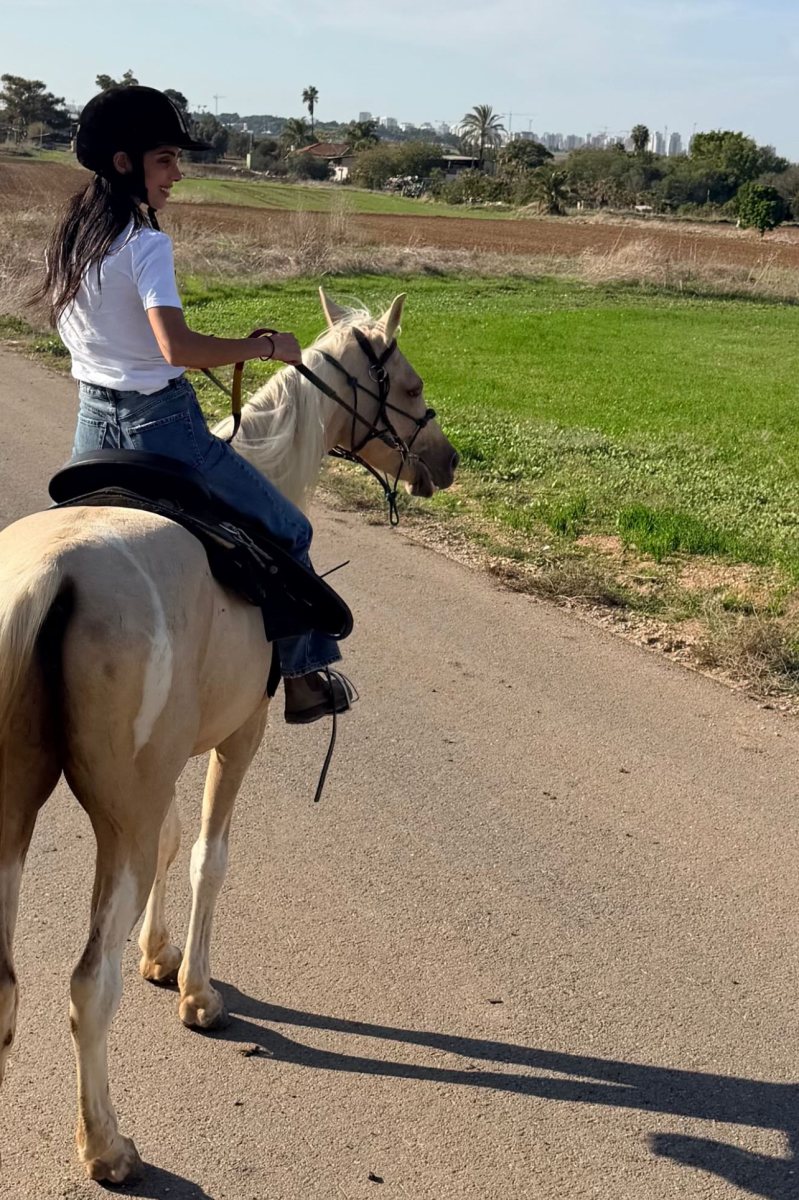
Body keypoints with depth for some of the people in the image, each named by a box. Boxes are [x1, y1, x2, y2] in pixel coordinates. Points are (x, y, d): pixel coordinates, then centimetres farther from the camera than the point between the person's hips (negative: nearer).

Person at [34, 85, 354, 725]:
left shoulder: (71, 235, 7)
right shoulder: (145, 243, -19)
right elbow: (176, 346, -30)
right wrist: (266, 346, -20)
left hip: (92, 423, 8)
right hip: (158, 424, -8)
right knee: (286, 531, 9)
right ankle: (303, 676, 15)